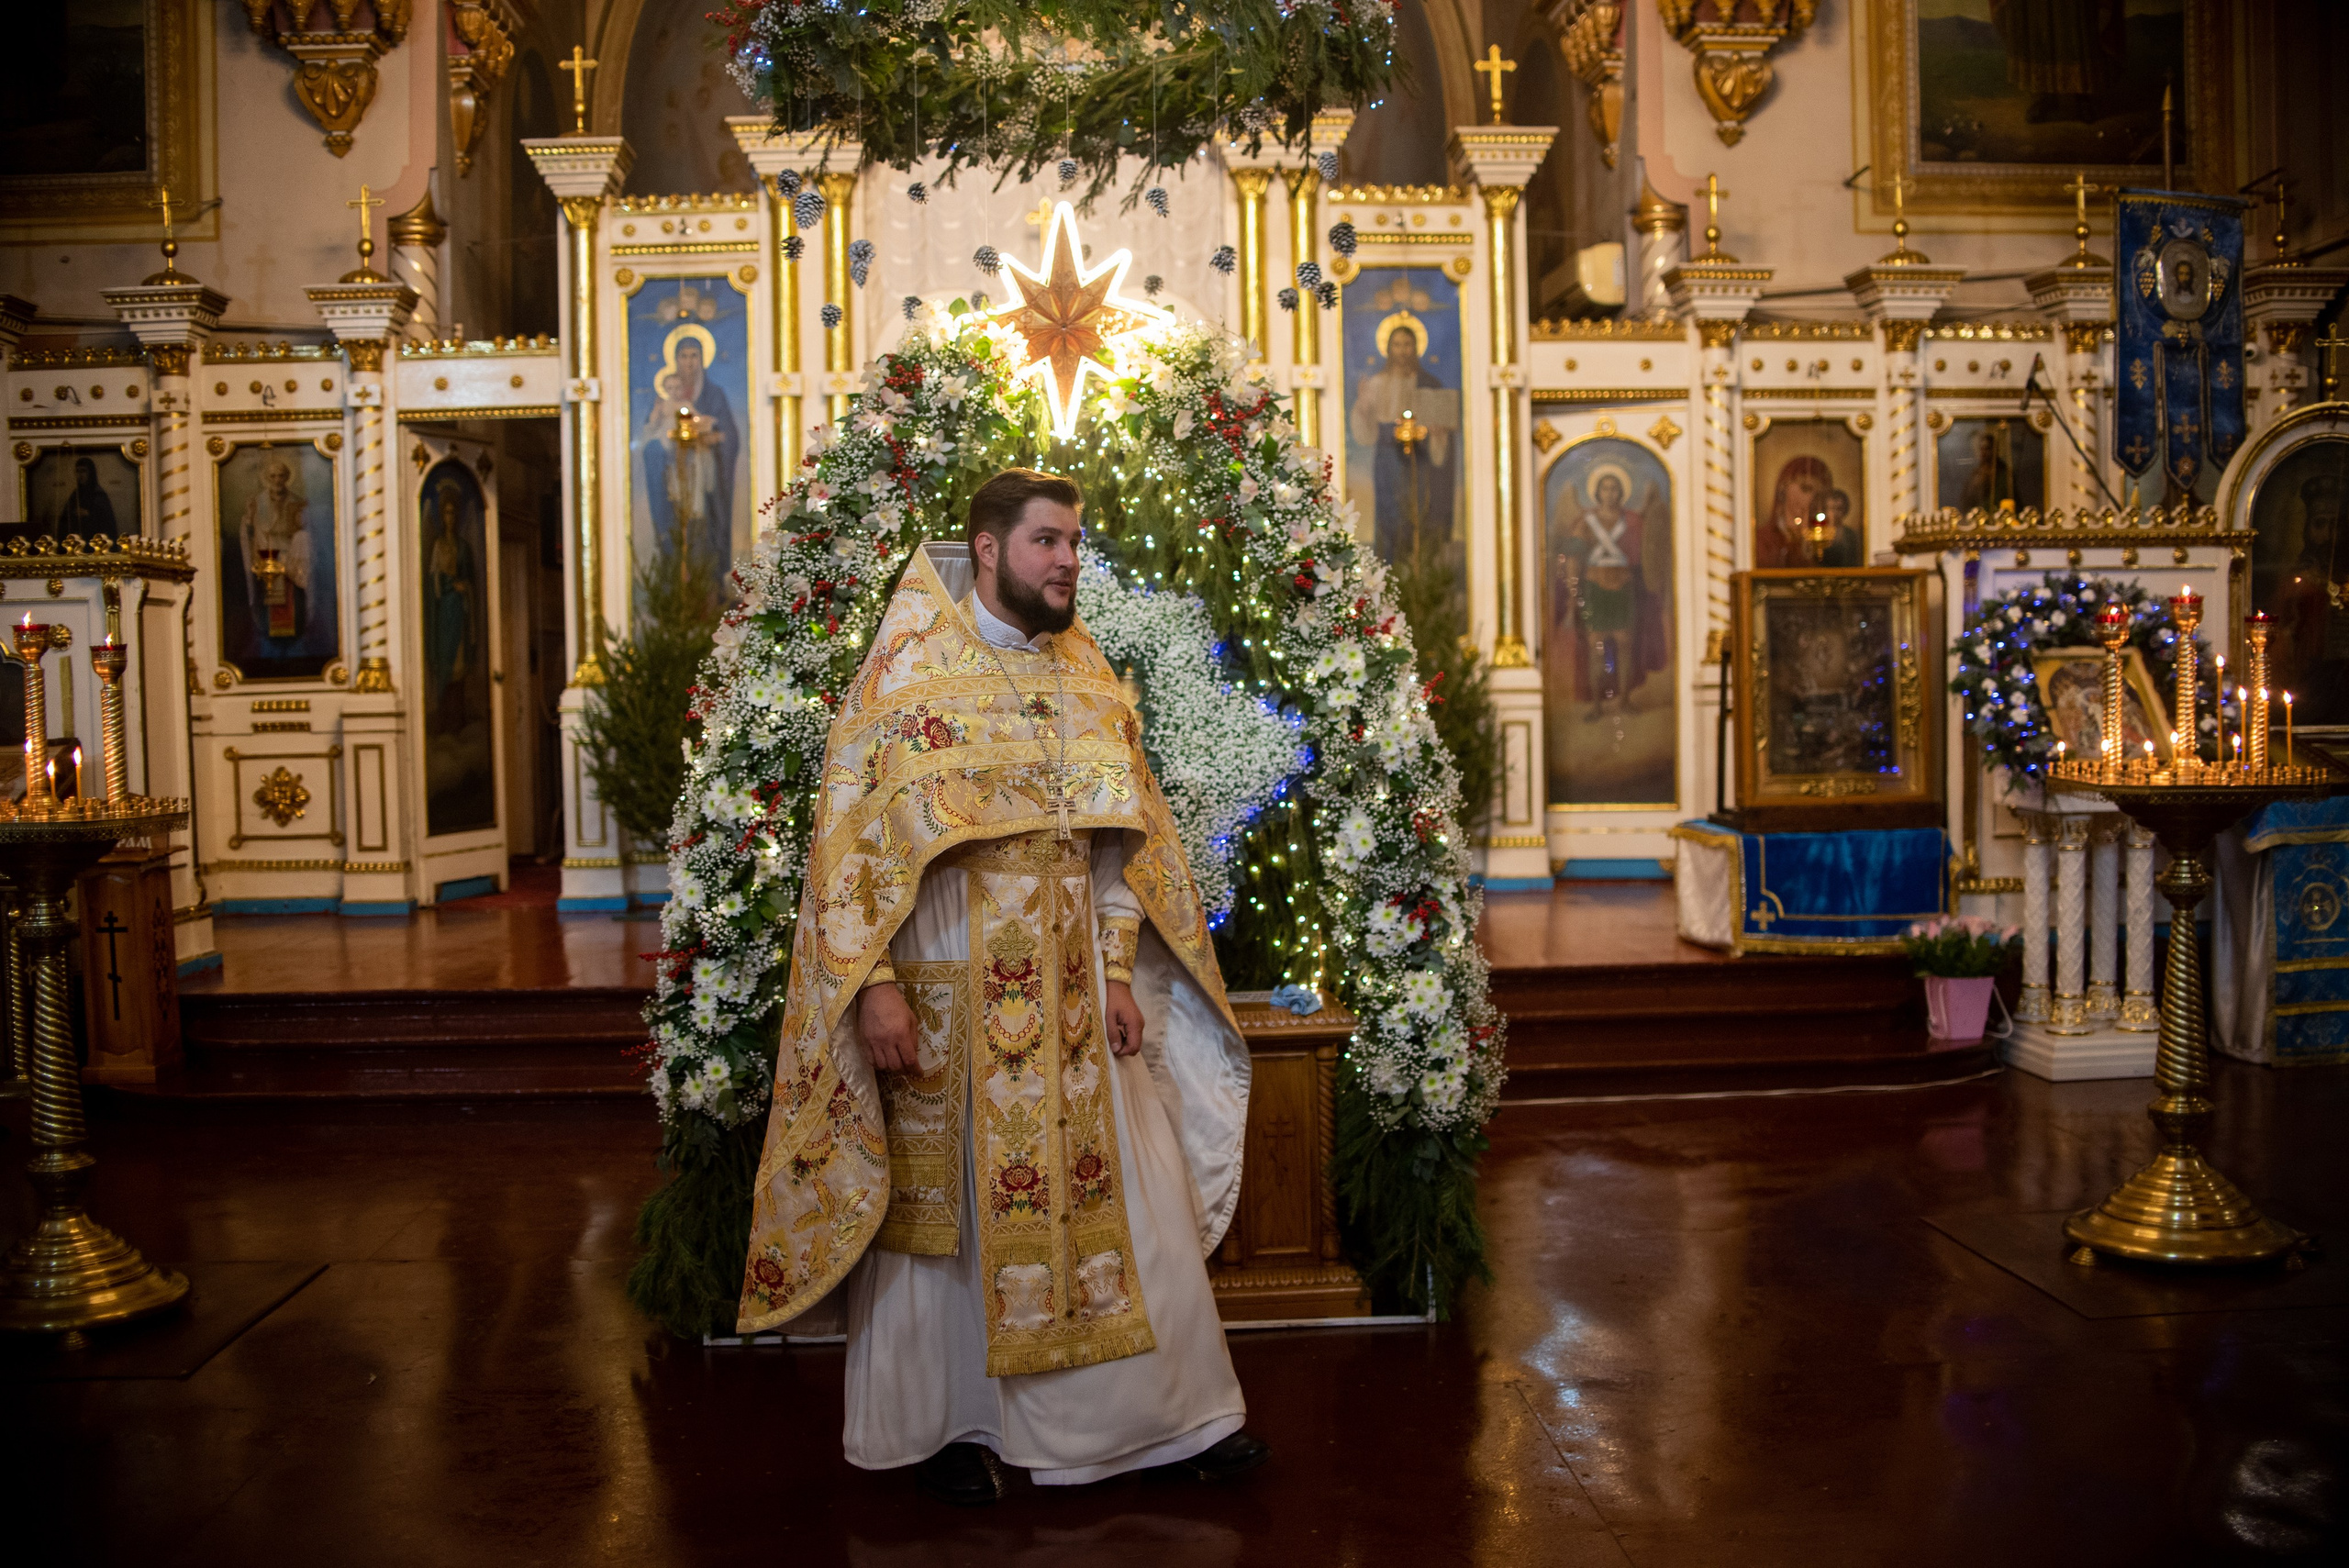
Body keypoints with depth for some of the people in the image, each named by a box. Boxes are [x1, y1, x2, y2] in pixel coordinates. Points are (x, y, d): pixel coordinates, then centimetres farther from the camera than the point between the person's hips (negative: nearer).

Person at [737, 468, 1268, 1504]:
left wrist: (1120, 974, 3)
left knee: (1123, 1200, 7)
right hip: (946, 999, -4)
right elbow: (851, 834, -10)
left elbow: (1124, 842, 11)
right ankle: (952, 1426, 23)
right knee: (945, 1211, 7)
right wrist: (872, 984, -17)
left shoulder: (1087, 678, 10)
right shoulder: (910, 669, -5)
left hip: (1072, 1000, 4)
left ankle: (1170, 1415, 19)